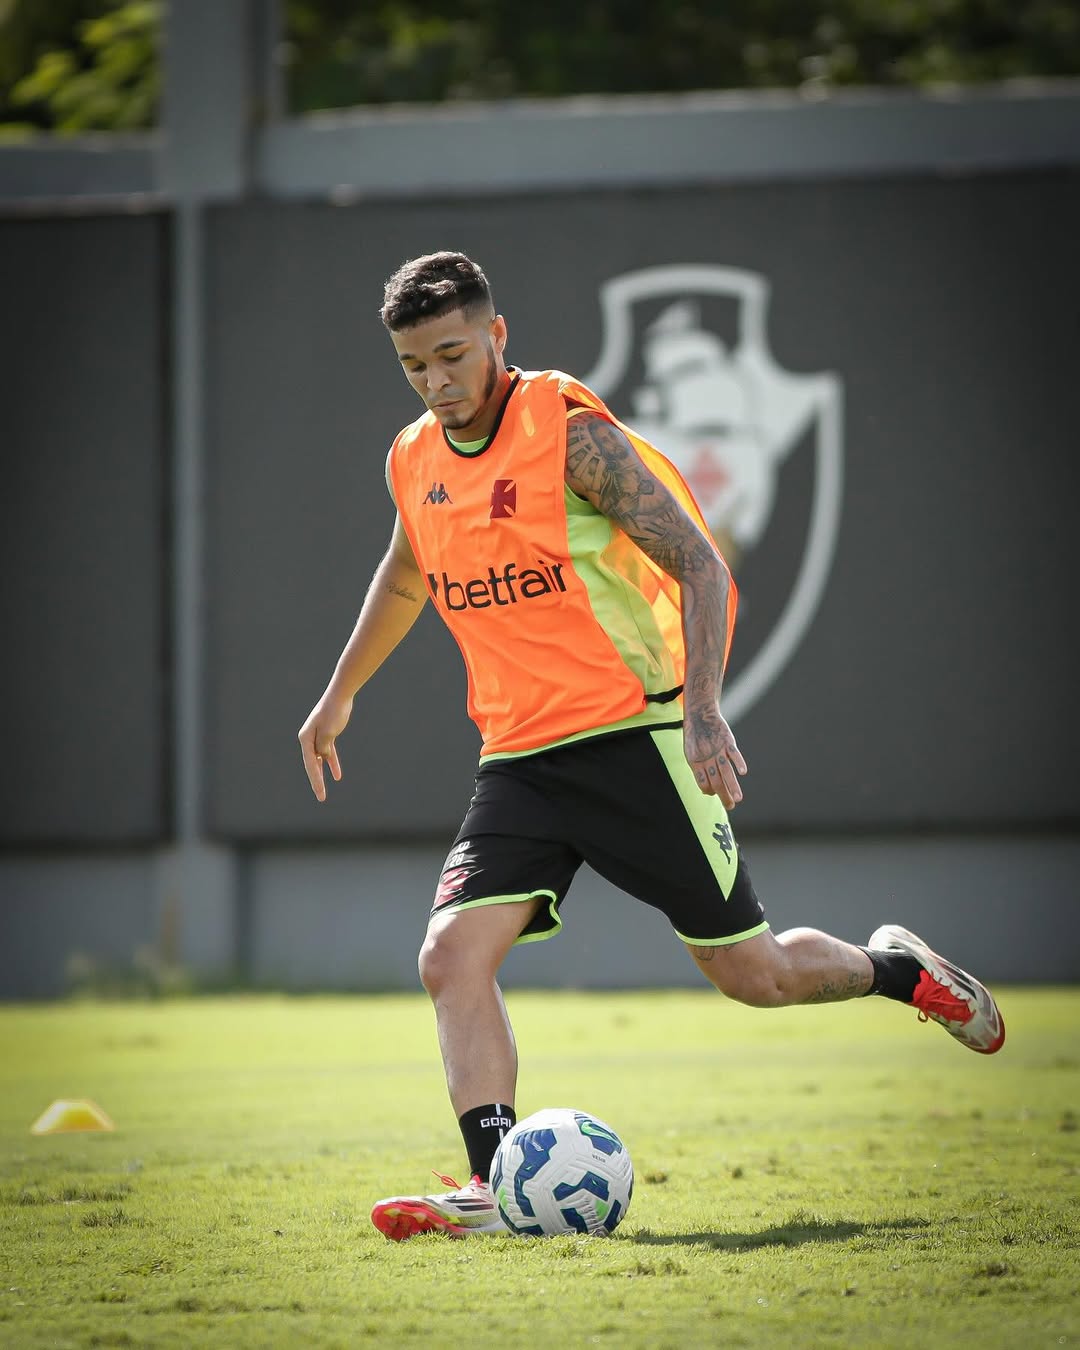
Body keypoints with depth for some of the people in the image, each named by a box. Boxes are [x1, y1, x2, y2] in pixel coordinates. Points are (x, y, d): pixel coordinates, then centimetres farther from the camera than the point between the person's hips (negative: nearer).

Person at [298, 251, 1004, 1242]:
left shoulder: (571, 432, -13)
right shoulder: (414, 463, 7)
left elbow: (700, 566, -15)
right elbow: (406, 577, 30)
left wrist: (703, 707, -27)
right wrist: (340, 694, 34)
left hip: (635, 735, -5)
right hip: (519, 758, 5)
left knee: (753, 974, 1)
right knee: (452, 956, -16)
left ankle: (899, 969, 30)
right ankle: (498, 1186, -19)